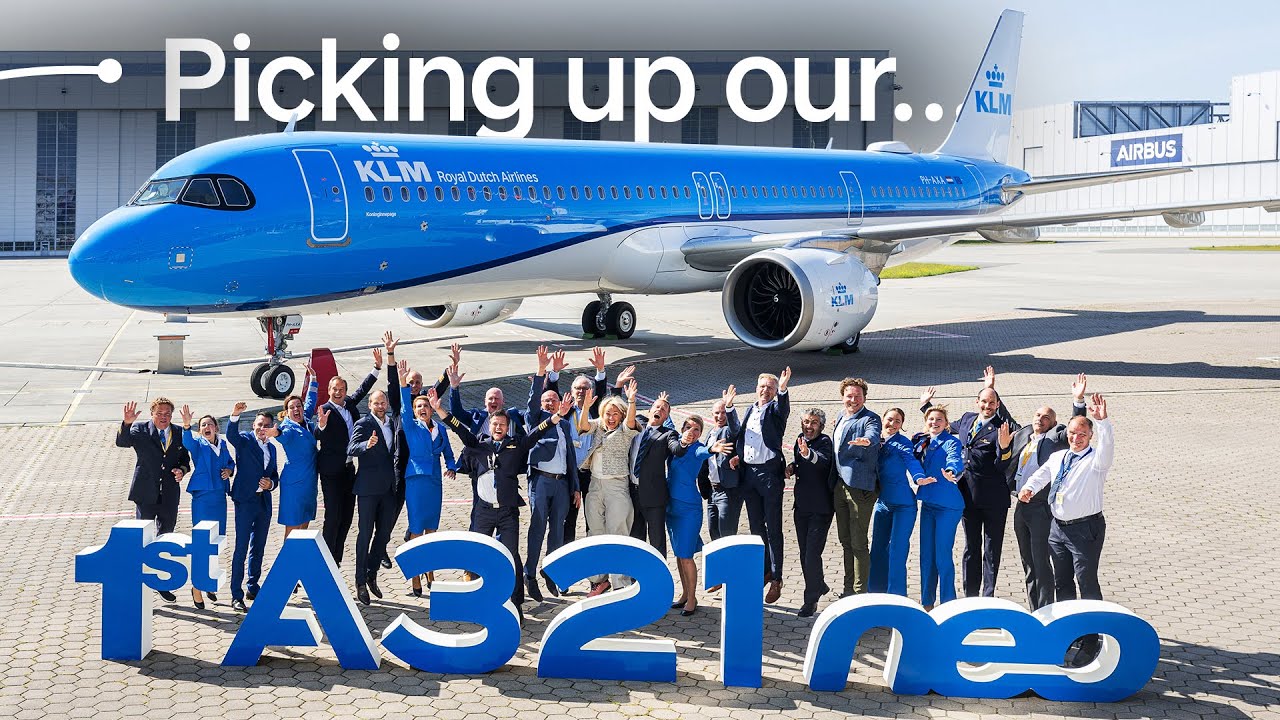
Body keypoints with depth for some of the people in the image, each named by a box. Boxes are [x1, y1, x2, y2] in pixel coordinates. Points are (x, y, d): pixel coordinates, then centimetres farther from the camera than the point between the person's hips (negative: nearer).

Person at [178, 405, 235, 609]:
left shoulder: (222, 444, 10)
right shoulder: (197, 443, -4)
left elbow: (231, 462, 25)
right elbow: (187, 442, -28)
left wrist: (229, 470, 2)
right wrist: (186, 426, -47)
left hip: (220, 496, 5)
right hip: (202, 496, -5)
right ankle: (196, 587, -1)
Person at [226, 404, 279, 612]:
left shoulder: (271, 448, 17)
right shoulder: (245, 440, -2)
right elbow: (231, 435, -25)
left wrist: (271, 484, -3)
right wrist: (235, 415, -43)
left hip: (264, 502, 7)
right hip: (245, 500, -6)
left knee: (258, 548, 14)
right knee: (241, 548, -9)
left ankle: (253, 588, 25)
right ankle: (236, 596, -9)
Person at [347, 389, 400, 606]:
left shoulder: (392, 422, 11)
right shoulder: (363, 424, -7)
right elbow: (351, 449, -20)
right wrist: (367, 445, -39)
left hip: (388, 487, 6)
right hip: (368, 486, -6)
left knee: (384, 533, 10)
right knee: (365, 534, -1)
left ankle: (372, 575, 23)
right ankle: (360, 582, 5)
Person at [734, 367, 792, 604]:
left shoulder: (775, 410, -2)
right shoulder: (750, 410, 16)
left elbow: (784, 409, -25)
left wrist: (782, 390, -43)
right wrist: (736, 456, 6)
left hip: (769, 471, -6)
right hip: (748, 472, 6)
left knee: (773, 529, -3)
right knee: (756, 527, 13)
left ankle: (776, 578, -1)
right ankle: (764, 571, 23)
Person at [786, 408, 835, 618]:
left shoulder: (824, 441, -14)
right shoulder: (800, 440, 8)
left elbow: (823, 460, -36)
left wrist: (808, 454, -56)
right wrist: (792, 467, 4)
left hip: (820, 508, -8)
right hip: (802, 506, 8)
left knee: (812, 554, -11)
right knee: (805, 554, 17)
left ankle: (811, 601, -3)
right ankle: (819, 586, 37)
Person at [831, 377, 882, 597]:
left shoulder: (870, 419, -9)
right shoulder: (841, 418, 15)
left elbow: (873, 433, -31)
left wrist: (867, 440, -53)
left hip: (859, 486, -8)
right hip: (840, 485, 8)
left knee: (858, 543, -4)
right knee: (845, 540, 16)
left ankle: (860, 592, 3)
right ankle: (848, 590, 26)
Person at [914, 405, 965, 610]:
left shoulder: (952, 442, -8)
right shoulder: (921, 442, 12)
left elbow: (955, 460, -27)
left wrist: (952, 472, -48)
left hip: (947, 506, -6)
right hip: (927, 503, 6)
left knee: (943, 555, -7)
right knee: (926, 554, 10)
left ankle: (948, 602, 2)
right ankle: (926, 601, 19)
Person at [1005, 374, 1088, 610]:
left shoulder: (1054, 438, -4)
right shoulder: (1022, 436, 14)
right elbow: (1009, 468, 21)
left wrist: (1078, 400, -31)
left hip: (1041, 508, -7)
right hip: (1021, 507, 7)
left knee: (1040, 562, -5)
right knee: (1028, 563, 14)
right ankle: (1032, 611, 23)